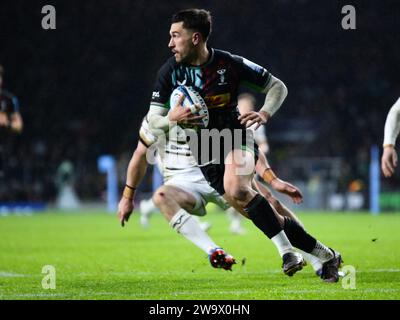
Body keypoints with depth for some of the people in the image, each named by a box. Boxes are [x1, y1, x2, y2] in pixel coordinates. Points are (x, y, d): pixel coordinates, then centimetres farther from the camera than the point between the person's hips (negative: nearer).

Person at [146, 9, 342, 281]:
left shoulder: (230, 64, -10)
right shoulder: (170, 72, -4)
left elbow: (278, 87, 0)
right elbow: (153, 120, -1)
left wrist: (265, 114, -19)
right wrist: (172, 119, -24)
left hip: (236, 138, -3)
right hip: (206, 156, 3)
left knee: (236, 189, -36)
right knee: (269, 220, -3)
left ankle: (286, 251, -27)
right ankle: (326, 256, 10)